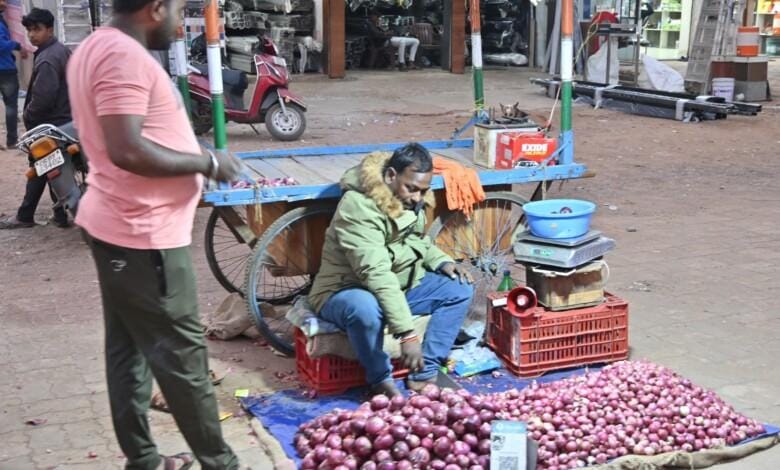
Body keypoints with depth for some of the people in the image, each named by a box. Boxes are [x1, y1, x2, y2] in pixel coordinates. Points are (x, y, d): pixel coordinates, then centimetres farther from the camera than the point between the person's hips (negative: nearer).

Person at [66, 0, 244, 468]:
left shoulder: (97, 47, 13)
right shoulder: (125, 55, -20)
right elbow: (127, 150, -29)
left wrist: (194, 159, 13)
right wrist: (206, 162, -17)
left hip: (116, 225, 11)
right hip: (144, 234, -11)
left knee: (130, 349, 15)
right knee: (183, 354, 0)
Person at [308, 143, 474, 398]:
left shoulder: (413, 202, -2)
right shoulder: (359, 205, -28)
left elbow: (421, 243, 19)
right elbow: (376, 273, -36)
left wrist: (442, 263, -4)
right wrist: (407, 333, -41)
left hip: (399, 287, 8)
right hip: (344, 291, -8)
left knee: (460, 289, -6)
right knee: (366, 308, -42)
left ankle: (425, 373, -7)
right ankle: (381, 381, -16)